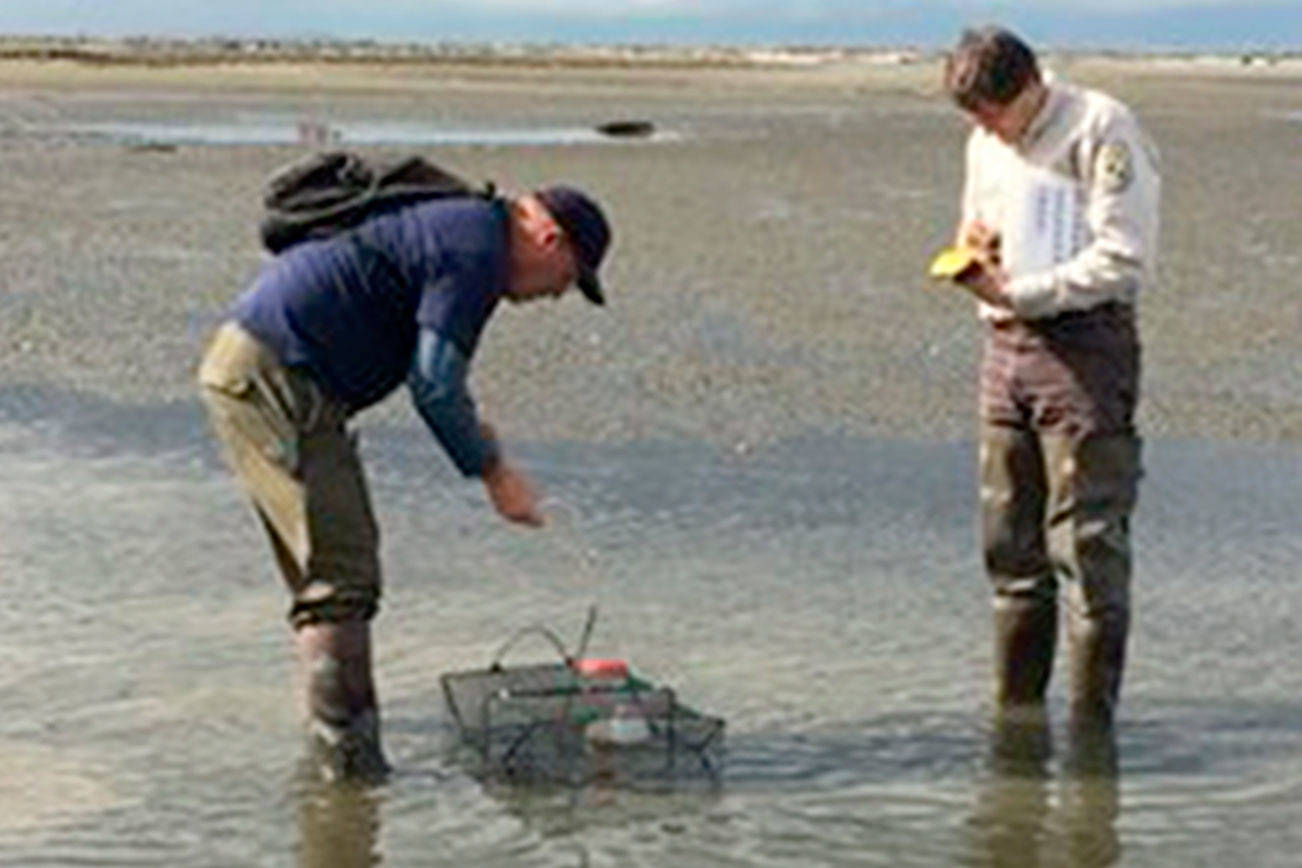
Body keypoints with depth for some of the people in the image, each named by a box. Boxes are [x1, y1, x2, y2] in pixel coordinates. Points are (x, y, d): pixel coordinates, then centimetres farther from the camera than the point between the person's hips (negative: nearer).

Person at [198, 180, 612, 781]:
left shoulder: (455, 222, 20)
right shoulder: (477, 248, -11)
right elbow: (434, 386, -16)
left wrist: (469, 427, 24)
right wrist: (493, 473, -7)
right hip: (272, 377, -11)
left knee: (329, 573, 15)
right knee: (342, 578, -10)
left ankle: (339, 754, 20)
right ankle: (349, 763, -8)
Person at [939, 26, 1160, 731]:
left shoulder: (1101, 129, -8)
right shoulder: (986, 144, 16)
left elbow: (1125, 261, -13)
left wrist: (1020, 292, -17)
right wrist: (973, 255, 5)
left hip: (1085, 345, -7)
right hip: (1006, 348, 7)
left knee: (1087, 541, -7)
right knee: (1008, 541, 8)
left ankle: (1091, 716, -1)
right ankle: (1015, 708, 17)